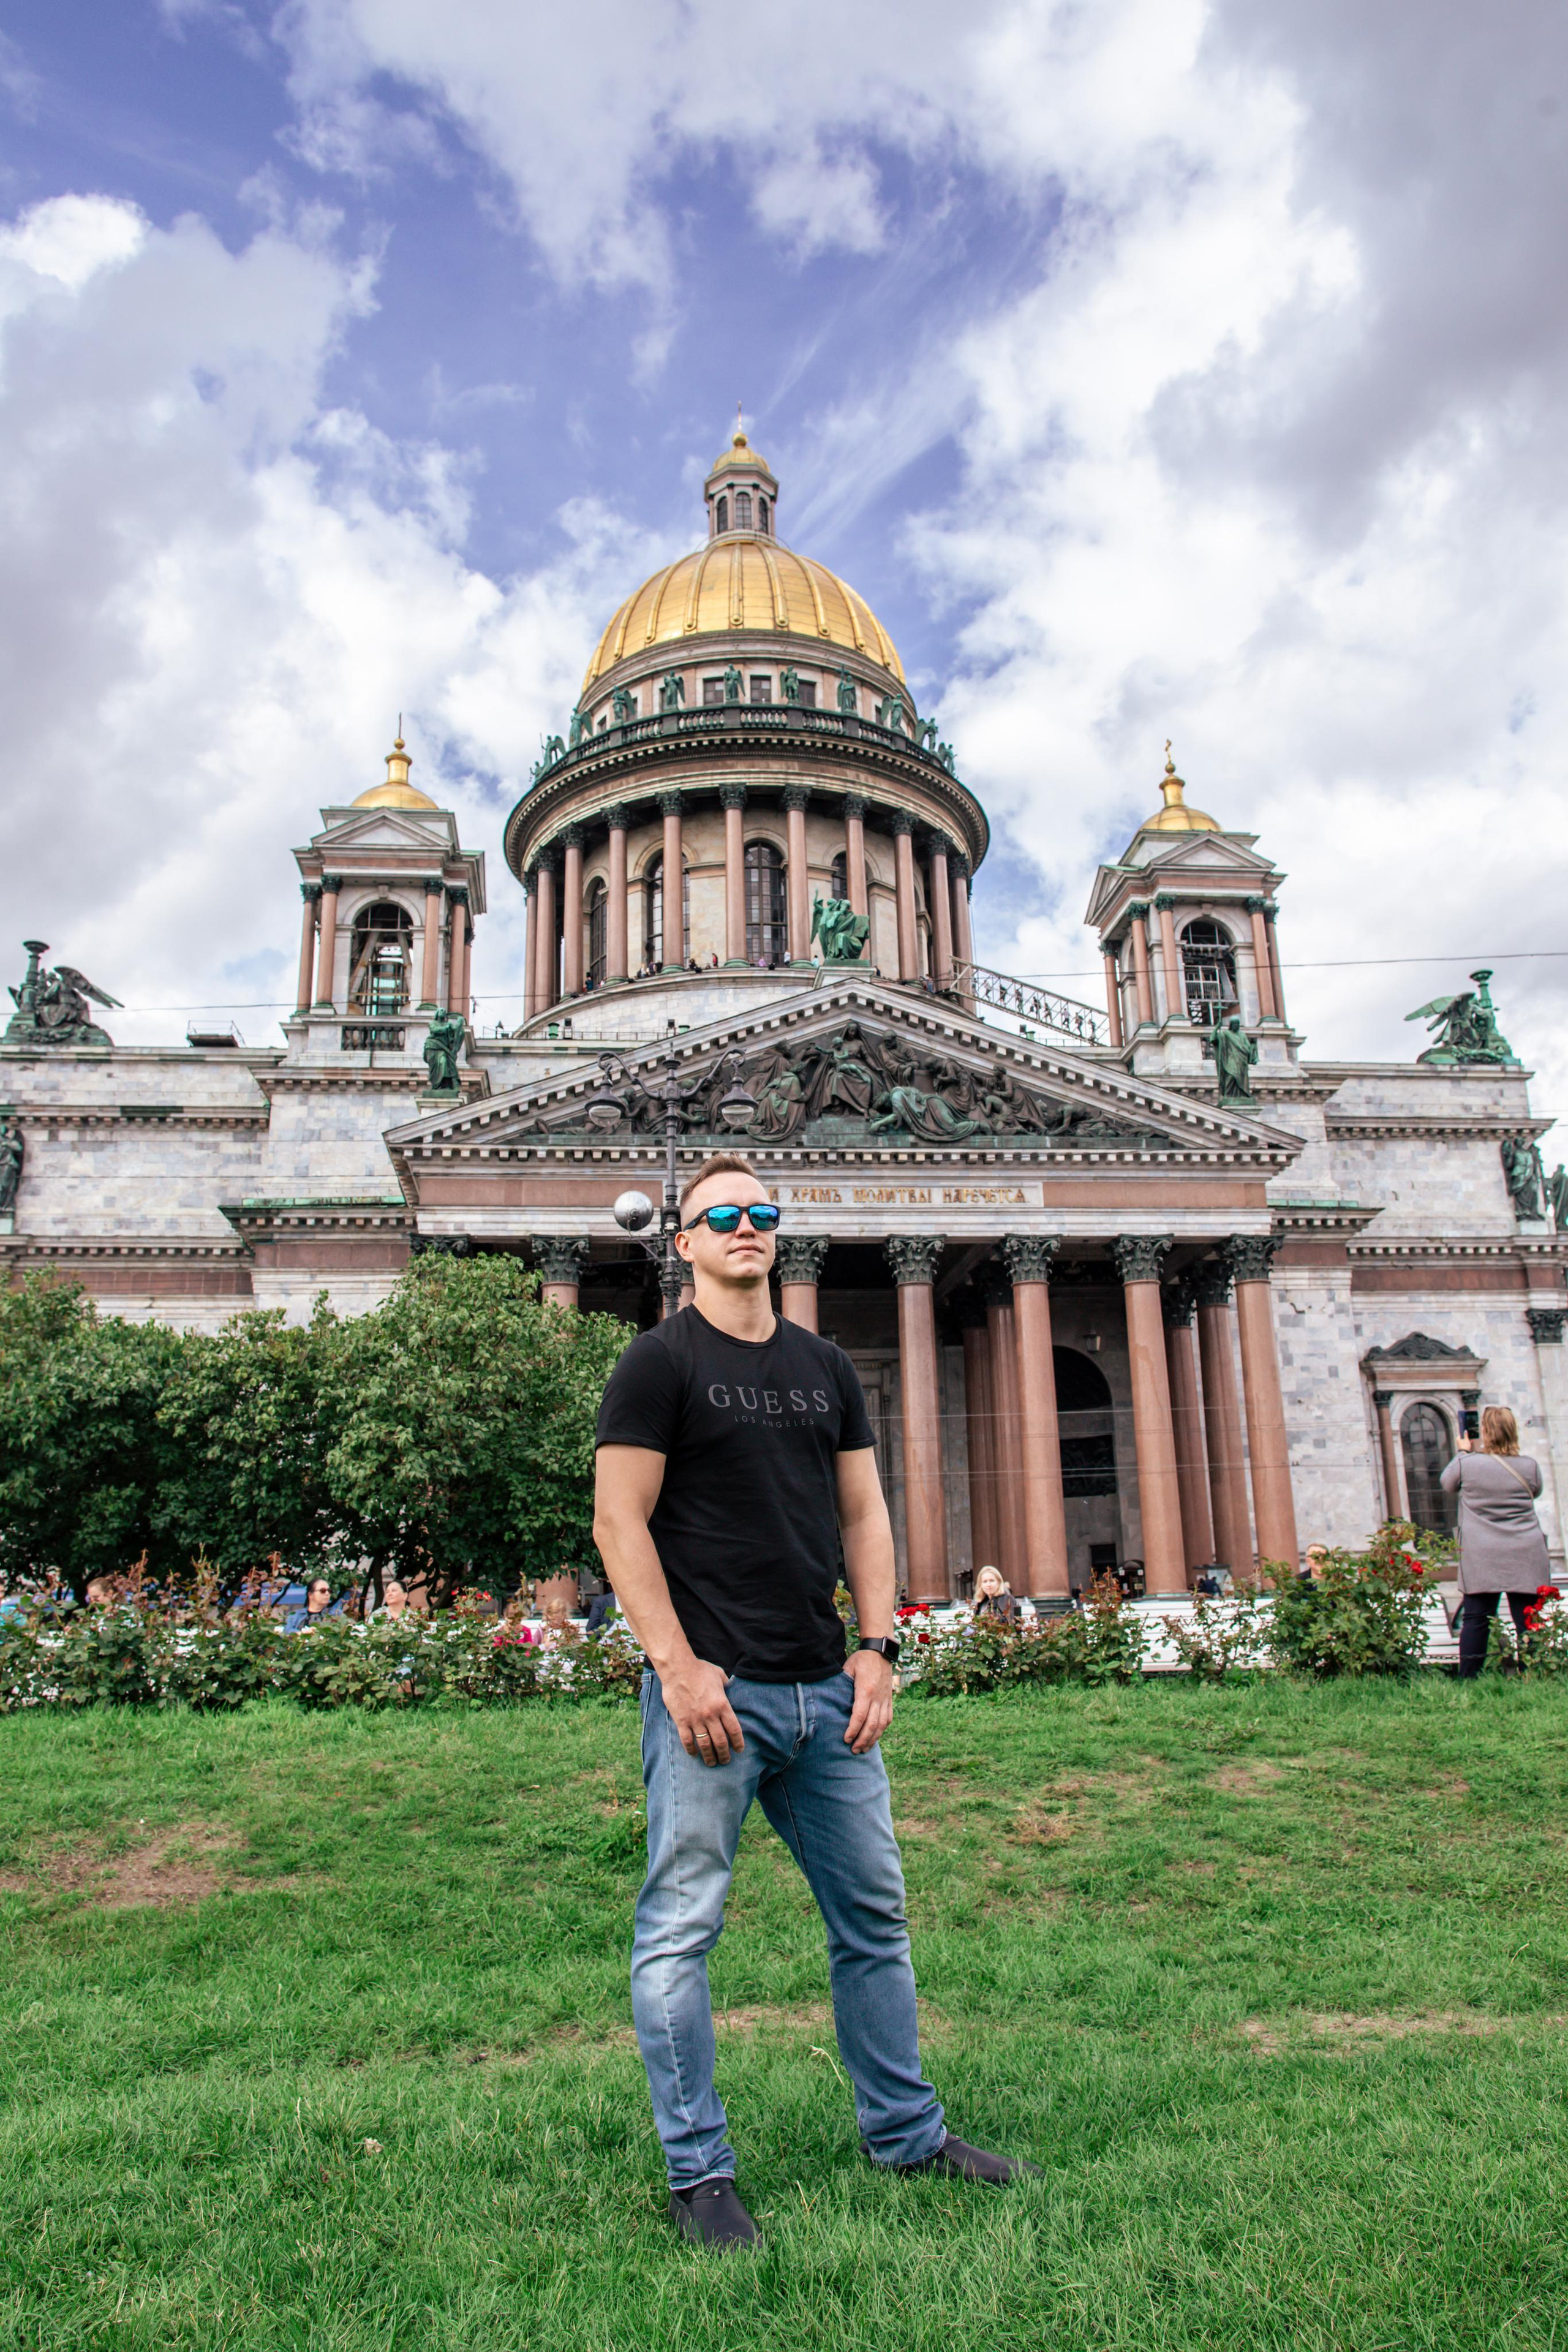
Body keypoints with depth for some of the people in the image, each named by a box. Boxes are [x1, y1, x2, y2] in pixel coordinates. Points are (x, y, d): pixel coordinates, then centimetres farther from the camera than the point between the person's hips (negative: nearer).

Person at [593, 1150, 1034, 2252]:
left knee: (875, 1916, 15)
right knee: (681, 1928, 2)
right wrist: (677, 1667, -15)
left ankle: (907, 2132, 32)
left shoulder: (825, 1367, 13)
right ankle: (699, 2171, 19)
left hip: (826, 1693, 6)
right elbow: (619, 1522, -9)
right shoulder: (661, 1363, -4)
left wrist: (878, 1647, 4)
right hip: (713, 1690, -6)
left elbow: (864, 1514, 14)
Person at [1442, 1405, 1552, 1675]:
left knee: (1475, 1620, 4)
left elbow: (1447, 1484, 15)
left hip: (1481, 1559, -1)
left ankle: (1468, 1681, 7)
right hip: (1525, 1558, 1)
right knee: (1528, 1621, 5)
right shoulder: (1530, 1466, 0)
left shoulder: (1467, 1464, -6)